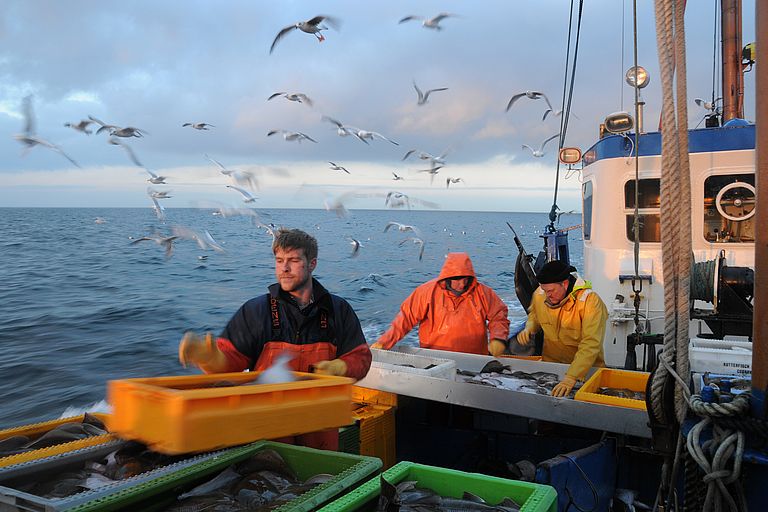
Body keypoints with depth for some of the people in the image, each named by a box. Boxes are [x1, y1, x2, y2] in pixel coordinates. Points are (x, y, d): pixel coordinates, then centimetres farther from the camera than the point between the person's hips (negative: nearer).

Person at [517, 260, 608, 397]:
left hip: (586, 369, -3)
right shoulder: (539, 294, -5)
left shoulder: (590, 301, -21)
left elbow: (590, 344, -29)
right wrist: (529, 329, -3)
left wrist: (571, 377, -38)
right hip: (550, 363, 3)